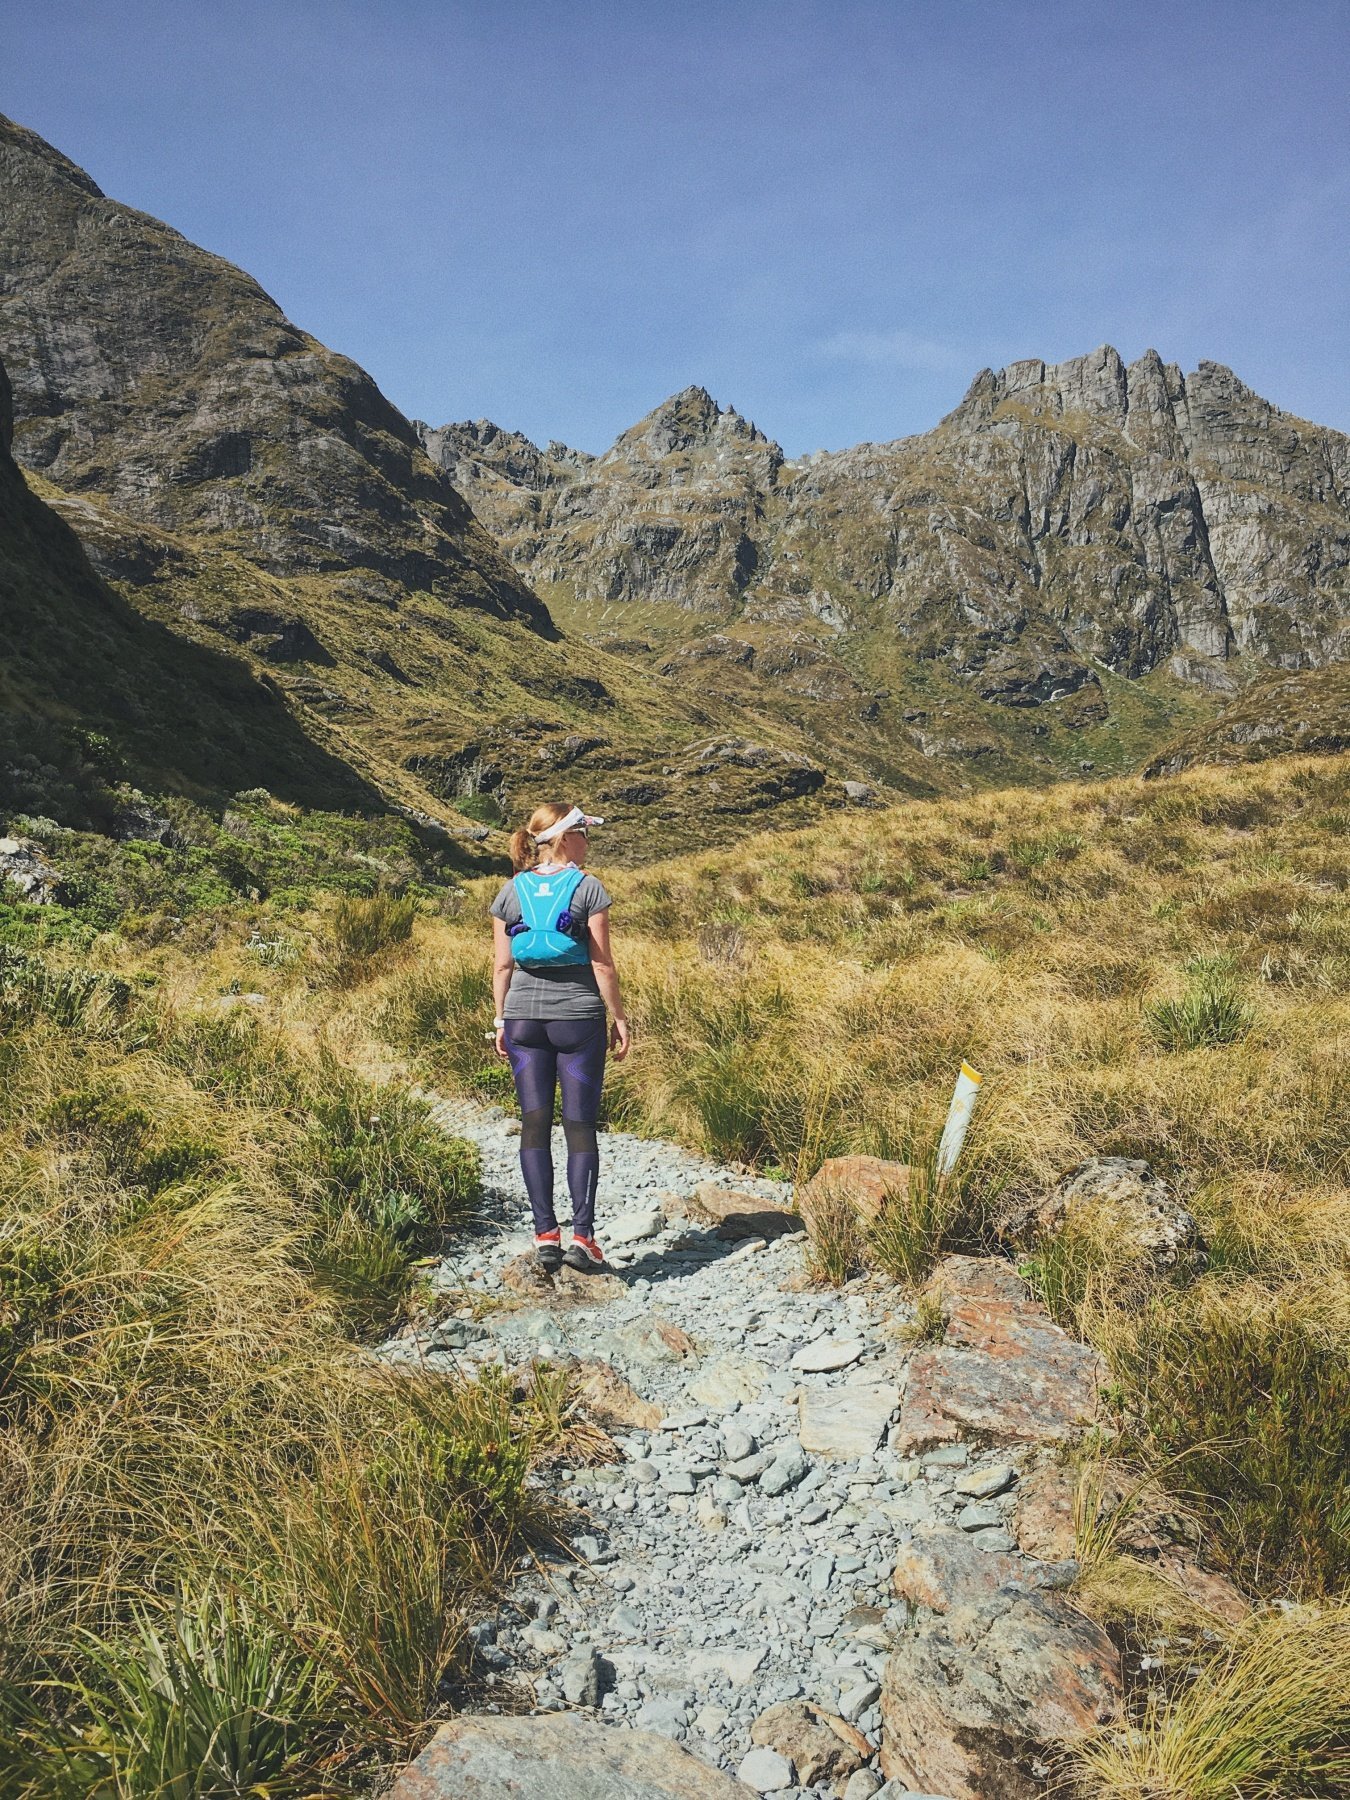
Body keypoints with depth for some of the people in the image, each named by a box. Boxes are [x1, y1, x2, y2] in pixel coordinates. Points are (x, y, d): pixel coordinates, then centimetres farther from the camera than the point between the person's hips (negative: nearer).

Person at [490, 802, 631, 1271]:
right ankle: (582, 1235, 1)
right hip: (578, 1015, -3)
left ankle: (545, 1233, 6)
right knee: (580, 1126, 3)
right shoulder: (588, 888, -6)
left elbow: (502, 965, 6)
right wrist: (619, 1018, 2)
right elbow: (602, 963, -6)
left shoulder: (511, 892, 5)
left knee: (535, 1124, 7)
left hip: (524, 1017, 3)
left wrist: (501, 1021, 14)